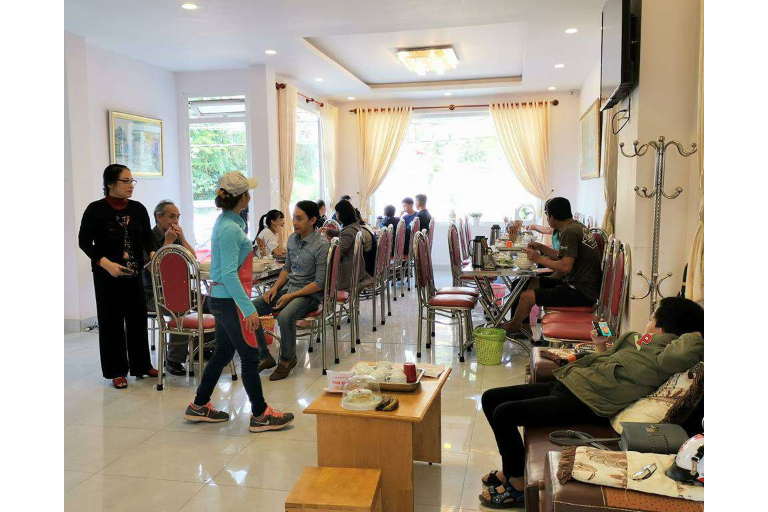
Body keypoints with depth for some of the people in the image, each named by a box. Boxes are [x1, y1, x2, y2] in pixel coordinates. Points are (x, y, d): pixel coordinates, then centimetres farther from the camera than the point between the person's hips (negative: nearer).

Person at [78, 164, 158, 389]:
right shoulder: (96, 209, -6)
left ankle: (141, 365, 23)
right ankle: (116, 371, 15)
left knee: (138, 318, 9)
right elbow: (84, 242, -7)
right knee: (112, 321, 4)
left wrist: (152, 253, -17)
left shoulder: (138, 208, 5)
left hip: (135, 274, 4)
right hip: (107, 276, -4)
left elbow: (147, 237, 5)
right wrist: (105, 263, -20)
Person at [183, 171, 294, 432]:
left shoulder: (226, 222, 10)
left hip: (221, 299, 10)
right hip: (230, 300, -10)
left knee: (223, 353, 18)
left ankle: (199, 406, 30)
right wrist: (249, 309, -24)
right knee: (250, 357, 0)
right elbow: (229, 274, -24)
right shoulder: (230, 229, -20)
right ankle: (260, 415, 11)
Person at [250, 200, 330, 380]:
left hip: (309, 293, -7)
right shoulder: (292, 239, 7)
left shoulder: (321, 245, -15)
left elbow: (319, 283, -17)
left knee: (285, 317, -35)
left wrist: (291, 296, -21)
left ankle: (287, 359, -8)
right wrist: (275, 287, 1)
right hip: (288, 288, 7)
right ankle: (265, 357, 3)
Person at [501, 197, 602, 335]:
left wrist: (539, 259, -15)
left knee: (527, 296, -13)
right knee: (532, 283, 17)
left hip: (582, 293, -11)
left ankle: (511, 327, 13)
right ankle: (523, 325, 21)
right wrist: (542, 248, 12)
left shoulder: (569, 232, -20)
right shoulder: (577, 226, 11)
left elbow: (566, 266, -27)